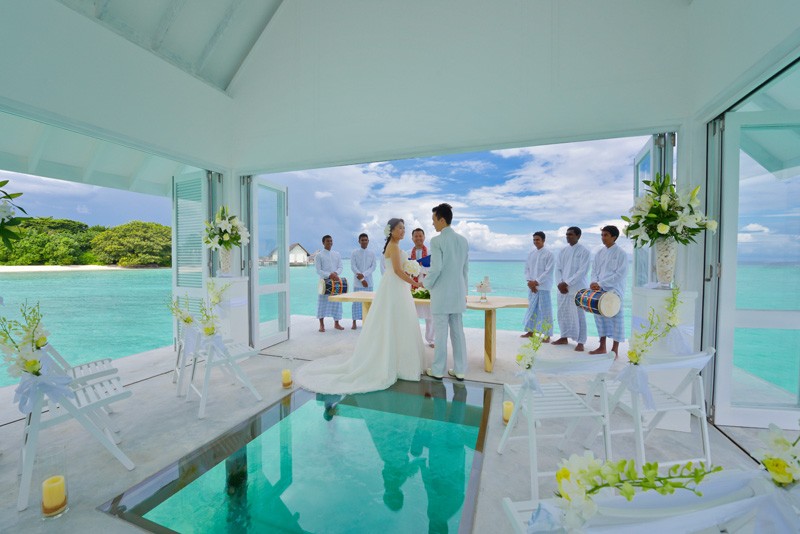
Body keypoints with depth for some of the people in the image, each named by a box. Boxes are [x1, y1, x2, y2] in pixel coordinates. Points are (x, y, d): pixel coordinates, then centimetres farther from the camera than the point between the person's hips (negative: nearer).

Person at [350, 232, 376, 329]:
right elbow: (353, 267, -5)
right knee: (356, 301, 0)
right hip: (358, 282, -2)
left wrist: (363, 275, -15)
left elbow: (373, 267, -1)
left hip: (369, 281, 2)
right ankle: (354, 322, 7)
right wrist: (361, 279, -11)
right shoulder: (354, 253, 0)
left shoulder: (372, 253, 5)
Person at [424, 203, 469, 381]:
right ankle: (459, 370, 21)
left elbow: (436, 268, -19)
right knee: (458, 332, 12)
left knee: (441, 333, 3)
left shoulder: (437, 241, -13)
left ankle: (438, 370, 15)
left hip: (441, 293, -6)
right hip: (458, 293, 6)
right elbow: (465, 268, 12)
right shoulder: (463, 240, 7)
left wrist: (427, 283, -1)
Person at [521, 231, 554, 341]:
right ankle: (530, 331, 21)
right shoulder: (531, 254, 11)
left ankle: (547, 335, 4)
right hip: (531, 286, 5)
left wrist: (536, 282, -12)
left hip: (543, 286, -5)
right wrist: (529, 281, -3)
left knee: (545, 309, -3)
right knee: (532, 308, 10)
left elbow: (549, 271, -10)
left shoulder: (549, 254, -4)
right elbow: (527, 268, 11)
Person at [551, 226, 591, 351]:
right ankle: (564, 338, 24)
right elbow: (558, 268, 10)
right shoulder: (563, 251, 13)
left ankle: (580, 342, 6)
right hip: (562, 288, 6)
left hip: (578, 289, -6)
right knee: (562, 313, 11)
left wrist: (567, 283, -16)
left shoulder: (584, 251, -5)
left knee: (578, 315, -2)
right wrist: (560, 283, -6)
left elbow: (582, 271, -12)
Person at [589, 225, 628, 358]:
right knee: (600, 317, 10)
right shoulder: (600, 253, 11)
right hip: (599, 291, 6)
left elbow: (620, 275, -13)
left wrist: (601, 284, -18)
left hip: (614, 292, -6)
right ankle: (602, 347, 22)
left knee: (616, 319, 3)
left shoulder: (621, 254, -7)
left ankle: (615, 350, 13)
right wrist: (595, 283, -8)